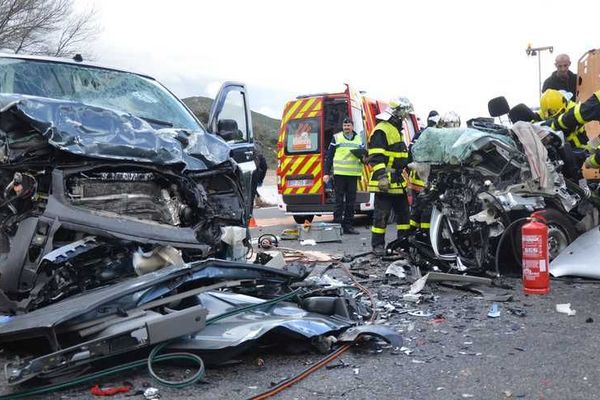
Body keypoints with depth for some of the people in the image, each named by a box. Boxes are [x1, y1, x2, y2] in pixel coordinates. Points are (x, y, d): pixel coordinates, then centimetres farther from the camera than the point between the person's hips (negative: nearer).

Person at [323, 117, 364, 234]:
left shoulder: (359, 139, 13)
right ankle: (337, 224, 4)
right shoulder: (336, 138, 4)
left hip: (353, 174, 3)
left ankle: (348, 225, 14)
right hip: (339, 173, -3)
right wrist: (326, 173, -3)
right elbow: (329, 156, 3)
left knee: (351, 201, 7)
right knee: (339, 200, -2)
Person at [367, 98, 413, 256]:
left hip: (398, 181, 10)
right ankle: (378, 244, 3)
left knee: (403, 211, 14)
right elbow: (376, 157, -21)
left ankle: (404, 240, 23)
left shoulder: (396, 129, 20)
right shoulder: (381, 130, -13)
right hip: (385, 181, -10)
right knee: (382, 214, -4)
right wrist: (381, 176, -28)